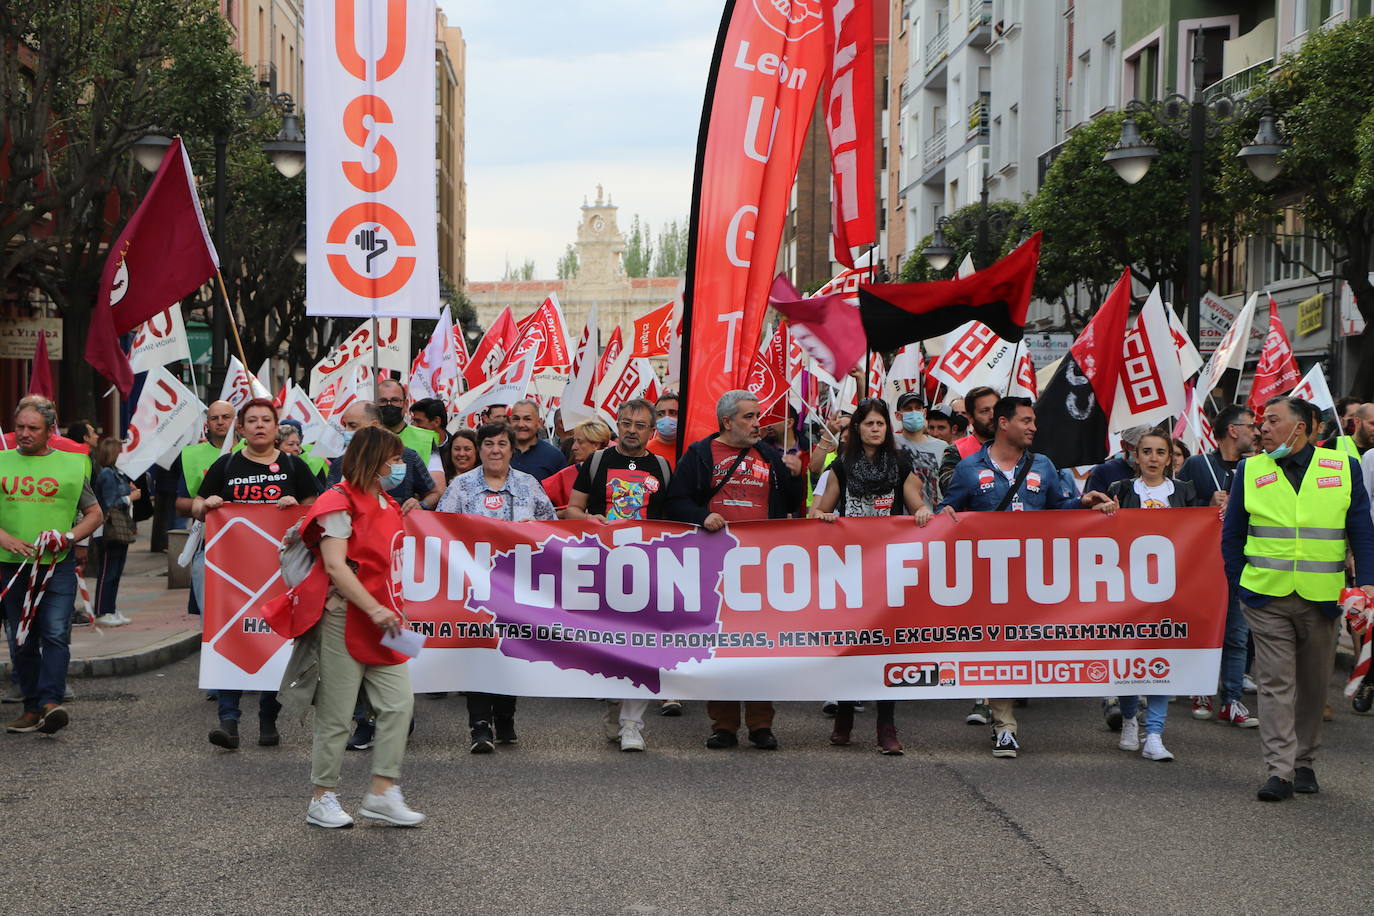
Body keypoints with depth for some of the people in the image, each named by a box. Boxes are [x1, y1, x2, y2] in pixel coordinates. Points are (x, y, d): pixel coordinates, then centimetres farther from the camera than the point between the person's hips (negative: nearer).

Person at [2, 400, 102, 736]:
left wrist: (70, 537, -7)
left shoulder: (71, 464, 7)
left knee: (55, 634, -13)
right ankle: (32, 706, 13)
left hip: (58, 565, -2)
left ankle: (50, 701, -20)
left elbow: (94, 514, 11)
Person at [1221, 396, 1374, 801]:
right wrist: (1239, 585, 4)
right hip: (1266, 599, 0)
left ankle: (1304, 762, 25)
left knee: (1313, 684, 10)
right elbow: (1232, 534, 11)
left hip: (1322, 598, 1)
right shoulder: (1250, 471, 4)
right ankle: (1280, 771, -4)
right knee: (1276, 684, -4)